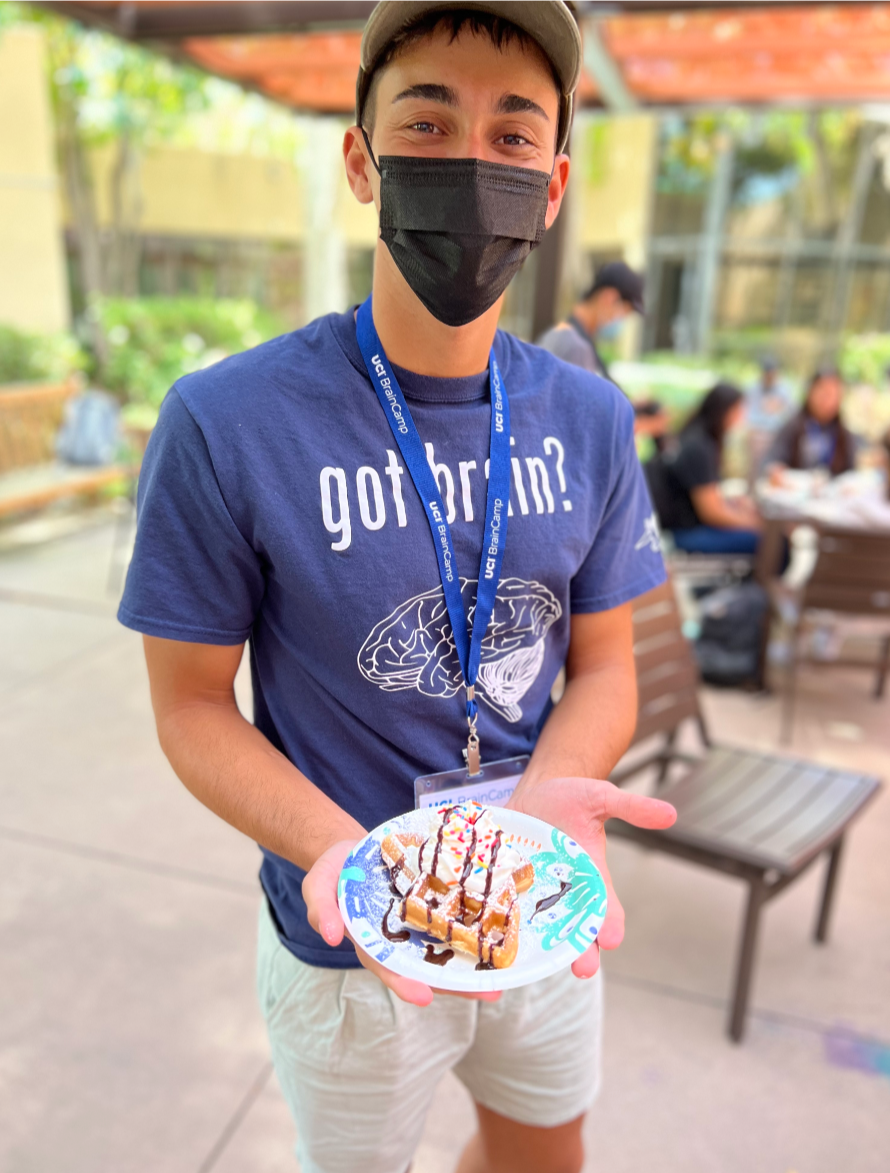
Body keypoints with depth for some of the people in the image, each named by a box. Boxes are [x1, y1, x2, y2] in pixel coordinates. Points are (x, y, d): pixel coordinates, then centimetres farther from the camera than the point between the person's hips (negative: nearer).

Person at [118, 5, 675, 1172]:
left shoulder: (590, 420, -8)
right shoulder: (224, 423, -21)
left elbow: (602, 666, -2)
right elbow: (194, 703, -13)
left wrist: (546, 796, -23)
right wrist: (337, 849, -30)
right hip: (351, 948, -3)